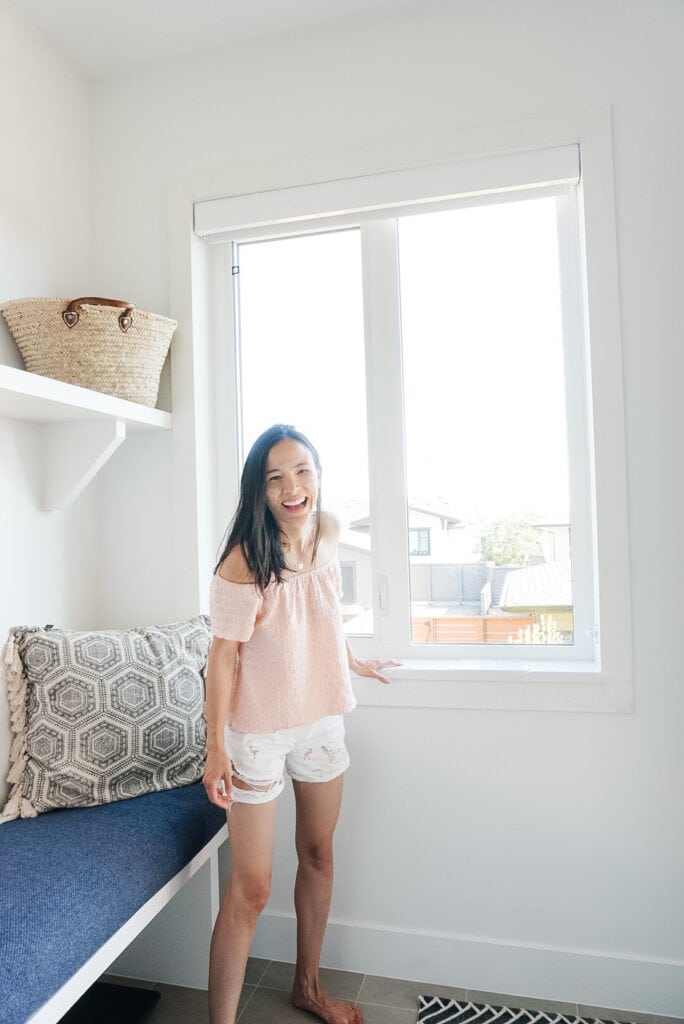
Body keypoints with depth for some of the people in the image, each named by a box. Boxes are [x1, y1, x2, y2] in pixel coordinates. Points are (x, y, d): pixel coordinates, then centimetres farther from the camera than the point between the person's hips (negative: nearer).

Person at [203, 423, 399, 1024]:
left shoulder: (328, 531, -5)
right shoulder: (244, 562, -23)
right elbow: (224, 655, -17)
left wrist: (353, 660, 24)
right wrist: (216, 749, -16)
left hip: (323, 717, 6)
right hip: (259, 730, -6)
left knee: (318, 853, 21)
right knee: (251, 889, 1)